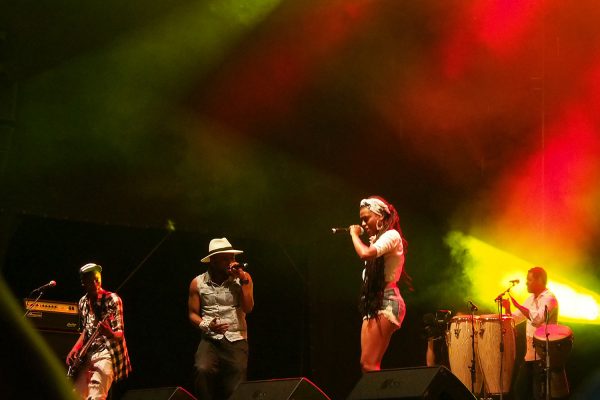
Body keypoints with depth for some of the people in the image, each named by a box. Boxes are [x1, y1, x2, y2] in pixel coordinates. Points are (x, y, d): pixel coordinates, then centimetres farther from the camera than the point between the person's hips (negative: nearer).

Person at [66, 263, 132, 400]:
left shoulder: (112, 299, -8)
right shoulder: (83, 302, 12)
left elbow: (119, 335, -13)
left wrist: (109, 333, -36)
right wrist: (75, 350, 7)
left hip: (107, 352, -7)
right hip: (88, 354, 7)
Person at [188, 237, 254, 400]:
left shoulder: (243, 278, 3)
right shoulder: (198, 283, 4)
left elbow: (248, 308, -7)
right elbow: (193, 314, 7)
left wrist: (243, 280, -13)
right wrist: (207, 325, -12)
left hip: (236, 340, 0)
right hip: (210, 339, 0)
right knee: (203, 370, -30)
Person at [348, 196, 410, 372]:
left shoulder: (391, 235, -8)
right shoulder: (379, 239, 23)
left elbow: (365, 254, -24)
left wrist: (354, 234, -7)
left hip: (386, 303, -10)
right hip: (372, 304, 10)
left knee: (369, 364, -17)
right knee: (366, 364, 1)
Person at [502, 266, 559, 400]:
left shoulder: (549, 298, -11)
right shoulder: (531, 299, 17)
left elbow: (538, 318, -27)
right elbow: (514, 319, 19)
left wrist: (518, 305, -25)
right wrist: (507, 309, -1)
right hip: (530, 354, 9)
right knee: (520, 389, 11)